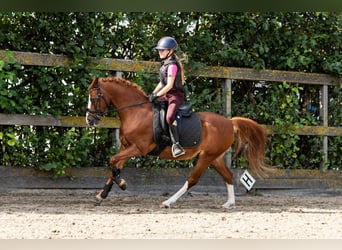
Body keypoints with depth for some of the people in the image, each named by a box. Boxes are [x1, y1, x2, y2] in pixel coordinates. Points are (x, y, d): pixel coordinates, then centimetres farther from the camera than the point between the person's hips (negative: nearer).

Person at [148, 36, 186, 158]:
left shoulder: (172, 65, -15)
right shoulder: (164, 64, 15)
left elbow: (169, 85, -20)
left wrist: (157, 95, -18)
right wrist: (153, 93, 13)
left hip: (176, 95, -10)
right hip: (166, 94, 10)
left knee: (170, 117, -33)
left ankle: (176, 144, -34)